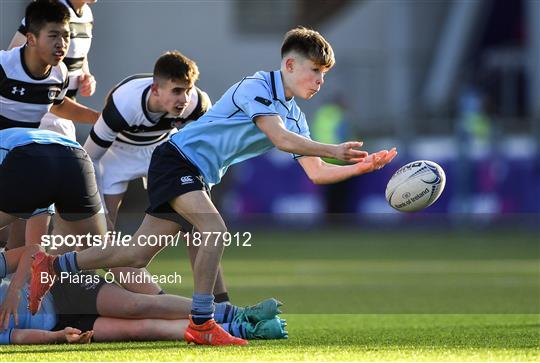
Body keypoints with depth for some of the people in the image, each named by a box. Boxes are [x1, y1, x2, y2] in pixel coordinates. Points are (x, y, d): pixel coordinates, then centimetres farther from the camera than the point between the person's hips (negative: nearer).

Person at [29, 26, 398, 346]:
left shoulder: (295, 117, 10)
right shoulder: (256, 87, -15)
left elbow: (317, 173, 7)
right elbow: (280, 138, -29)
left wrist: (360, 167, -6)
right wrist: (333, 150, -30)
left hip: (198, 177, 9)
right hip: (178, 158, -9)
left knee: (137, 256, 8)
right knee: (216, 230, -28)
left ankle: (54, 266, 22)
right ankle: (201, 324, -24)